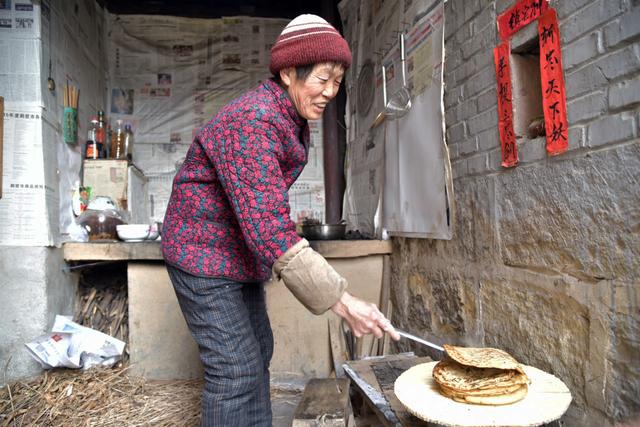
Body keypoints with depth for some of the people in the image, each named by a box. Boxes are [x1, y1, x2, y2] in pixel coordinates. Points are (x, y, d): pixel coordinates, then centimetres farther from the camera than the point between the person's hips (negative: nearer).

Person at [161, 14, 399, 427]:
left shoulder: (294, 119, 2)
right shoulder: (251, 122, -28)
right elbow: (270, 229, -35)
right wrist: (343, 302, -35)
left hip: (241, 249, 9)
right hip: (204, 252, -9)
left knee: (258, 351, 17)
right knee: (236, 368, -6)